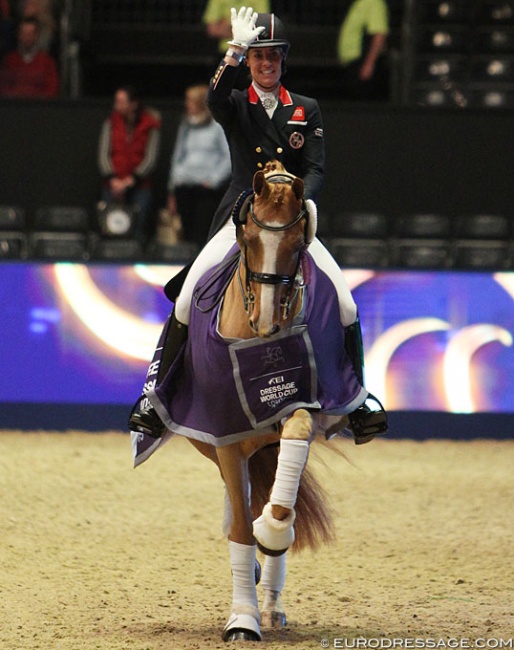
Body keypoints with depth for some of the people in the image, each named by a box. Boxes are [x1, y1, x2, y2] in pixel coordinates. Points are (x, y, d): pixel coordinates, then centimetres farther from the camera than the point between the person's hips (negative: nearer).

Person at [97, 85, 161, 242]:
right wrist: (113, 180, -9)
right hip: (113, 186, 2)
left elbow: (150, 159, -3)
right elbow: (103, 154, 4)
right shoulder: (111, 122, 7)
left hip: (139, 186, -2)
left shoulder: (150, 125, 0)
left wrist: (130, 181, -13)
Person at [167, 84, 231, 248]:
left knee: (203, 236, -14)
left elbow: (229, 157, -3)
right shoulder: (185, 126, 17)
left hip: (208, 190, -5)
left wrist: (213, 180, -9)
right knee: (189, 235, 1)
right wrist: (172, 192, 19)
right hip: (184, 189, 5)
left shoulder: (218, 126, 0)